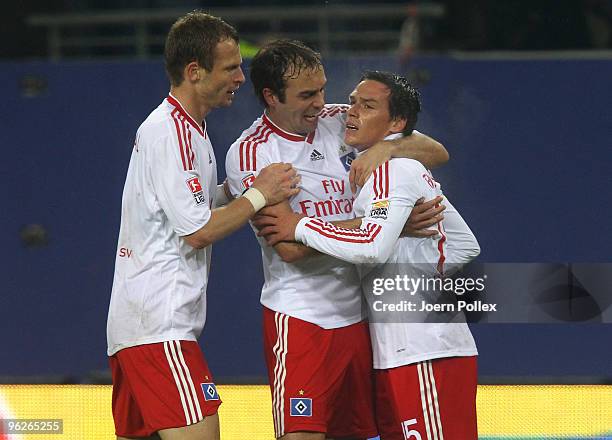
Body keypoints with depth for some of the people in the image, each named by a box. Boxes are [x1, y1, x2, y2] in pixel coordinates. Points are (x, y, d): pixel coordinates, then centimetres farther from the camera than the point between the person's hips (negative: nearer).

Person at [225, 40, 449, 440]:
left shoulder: (341, 122, 6)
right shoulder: (251, 152, -9)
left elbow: (437, 153, 6)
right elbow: (290, 245, -19)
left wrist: (384, 149, -15)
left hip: (358, 312, 5)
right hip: (300, 316, -5)